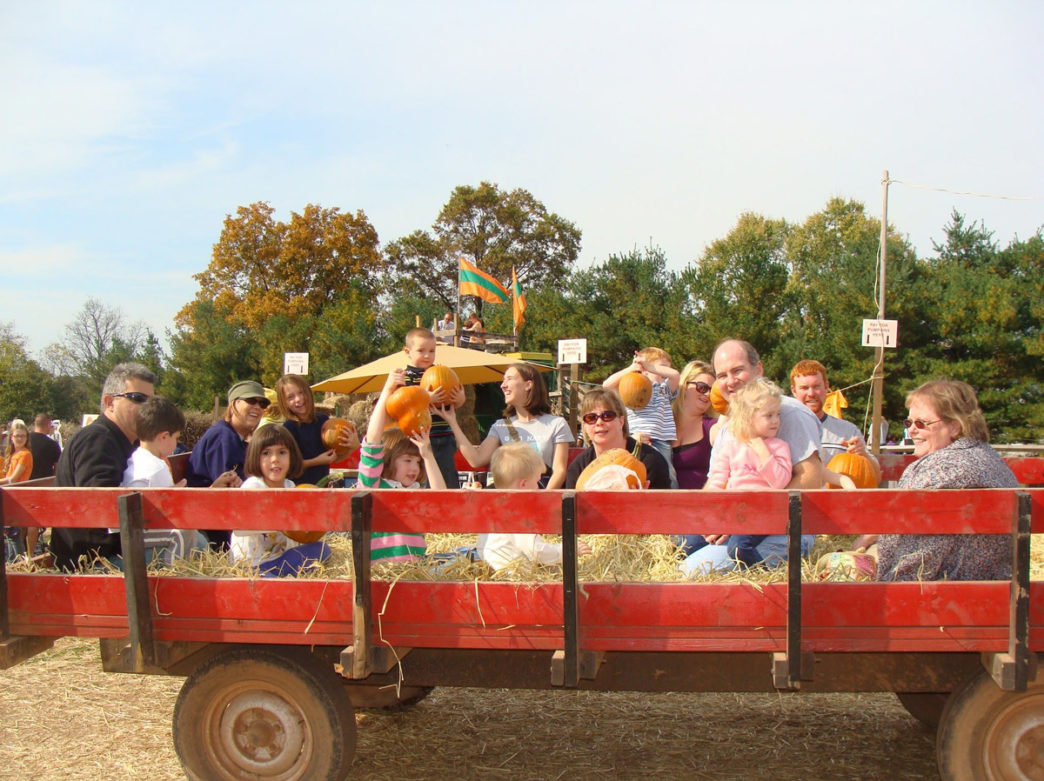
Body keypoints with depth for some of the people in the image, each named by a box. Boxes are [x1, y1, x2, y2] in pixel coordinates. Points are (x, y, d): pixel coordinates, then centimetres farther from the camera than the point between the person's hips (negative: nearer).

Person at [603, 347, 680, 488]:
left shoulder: (664, 389, 26)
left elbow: (675, 374, 6)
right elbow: (607, 385, 1)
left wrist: (650, 367, -2)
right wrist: (630, 369, -5)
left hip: (661, 440, 3)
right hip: (637, 439, -3)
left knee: (669, 479, -10)